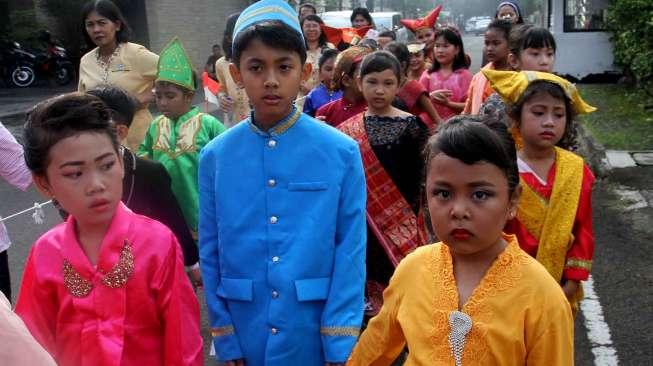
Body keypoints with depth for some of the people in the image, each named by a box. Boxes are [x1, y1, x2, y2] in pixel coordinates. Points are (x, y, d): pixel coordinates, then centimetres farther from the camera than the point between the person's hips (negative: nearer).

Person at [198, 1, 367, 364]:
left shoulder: (342, 152, -9)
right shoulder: (215, 156, -4)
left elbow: (351, 252, -8)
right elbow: (211, 253, 1)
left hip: (317, 335, -1)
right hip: (246, 333, 2)